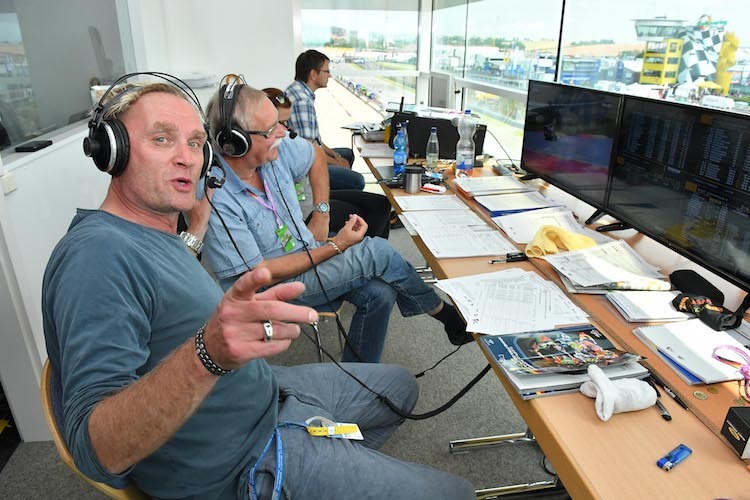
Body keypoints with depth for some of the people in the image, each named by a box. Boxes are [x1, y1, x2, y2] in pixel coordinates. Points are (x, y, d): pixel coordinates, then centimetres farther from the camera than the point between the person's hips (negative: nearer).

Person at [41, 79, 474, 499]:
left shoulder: (156, 233, 5)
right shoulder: (96, 254, -27)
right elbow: (97, 453, -34)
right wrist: (207, 354, -49)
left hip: (267, 390, 9)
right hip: (242, 464, -9)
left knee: (401, 386, 26)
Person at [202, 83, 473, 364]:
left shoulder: (276, 149, -9)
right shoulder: (215, 200, -28)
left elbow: (315, 154, 15)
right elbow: (262, 274, -24)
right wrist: (336, 247, -20)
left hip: (307, 252, 7)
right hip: (273, 288, -6)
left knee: (379, 293, -17)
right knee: (377, 252, -15)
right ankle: (444, 313, 8)